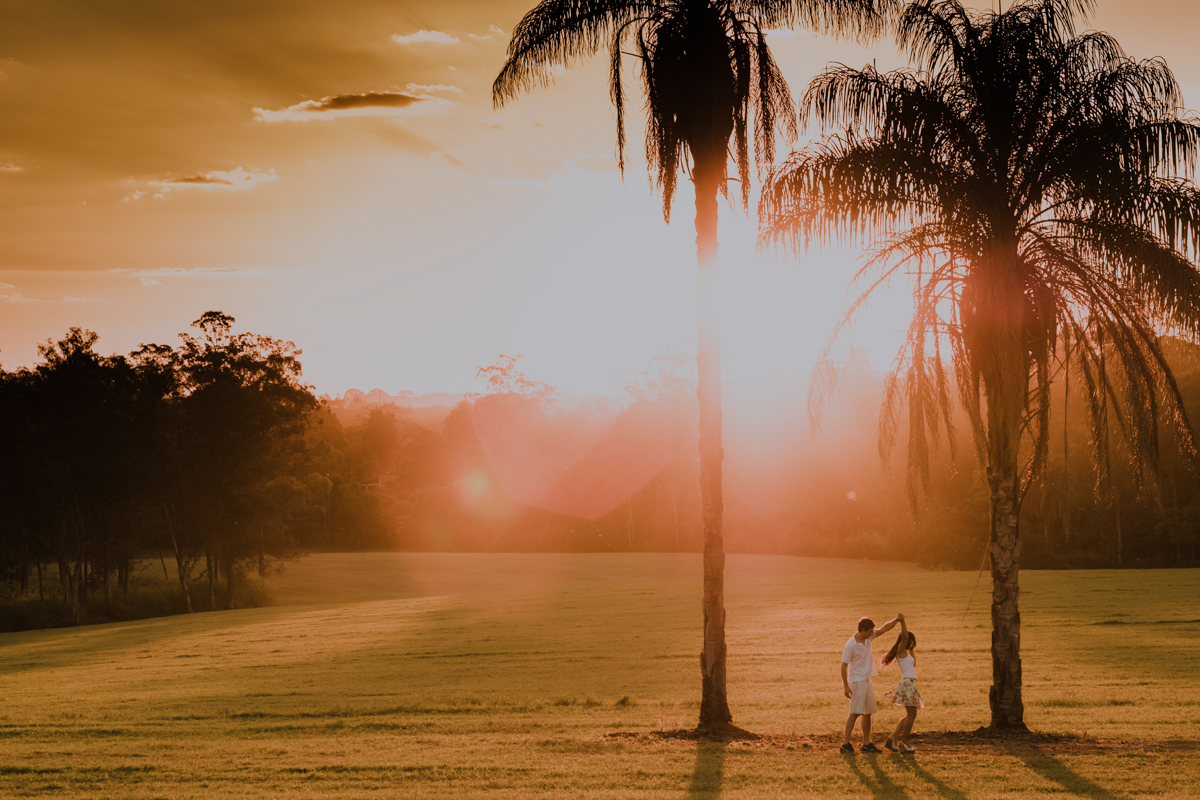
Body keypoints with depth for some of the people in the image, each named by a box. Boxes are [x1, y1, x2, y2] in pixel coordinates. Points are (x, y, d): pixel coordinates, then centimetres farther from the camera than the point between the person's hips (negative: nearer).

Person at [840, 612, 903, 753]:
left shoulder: (868, 637, 2)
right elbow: (844, 666, -17)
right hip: (857, 682, -8)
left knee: (867, 714, 11)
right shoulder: (850, 645, -19)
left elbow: (884, 628, 4)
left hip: (867, 680, 8)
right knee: (855, 713, -11)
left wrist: (896, 620, -14)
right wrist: (846, 686, -20)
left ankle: (866, 744, 17)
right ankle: (846, 744, -9)